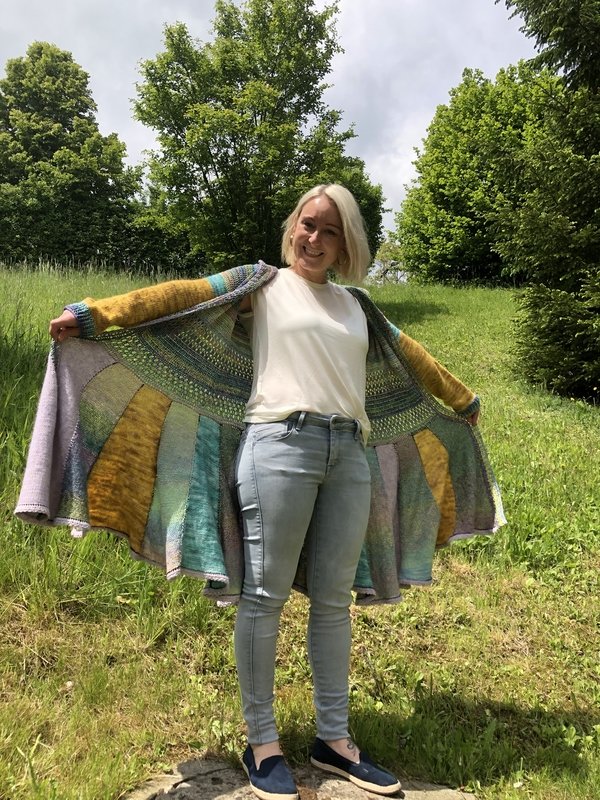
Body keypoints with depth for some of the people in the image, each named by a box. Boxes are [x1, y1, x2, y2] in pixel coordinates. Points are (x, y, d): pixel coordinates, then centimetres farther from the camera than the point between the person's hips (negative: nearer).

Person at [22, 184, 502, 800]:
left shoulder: (356, 305, 23)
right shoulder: (262, 283, 10)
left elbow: (408, 356, 34)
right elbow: (182, 297, -2)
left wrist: (462, 399, 45)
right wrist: (93, 314, -12)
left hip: (350, 454, 5)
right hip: (281, 445, -4)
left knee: (334, 599, 9)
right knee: (265, 595, -1)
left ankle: (334, 739, 22)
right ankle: (262, 744, 14)